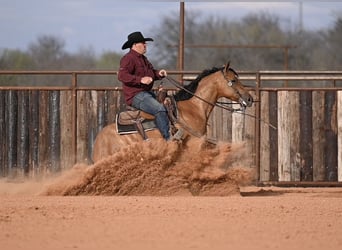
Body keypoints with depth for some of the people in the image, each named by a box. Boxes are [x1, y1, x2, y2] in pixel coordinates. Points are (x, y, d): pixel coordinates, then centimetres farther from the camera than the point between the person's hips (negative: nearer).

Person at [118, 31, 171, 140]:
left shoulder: (143, 58, 21)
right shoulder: (128, 59, -11)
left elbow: (151, 72, 29)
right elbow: (122, 76, -24)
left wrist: (158, 73, 4)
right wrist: (141, 80, -33)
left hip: (147, 93, 11)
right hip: (135, 96, -11)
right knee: (160, 109, -26)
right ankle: (169, 138, -27)